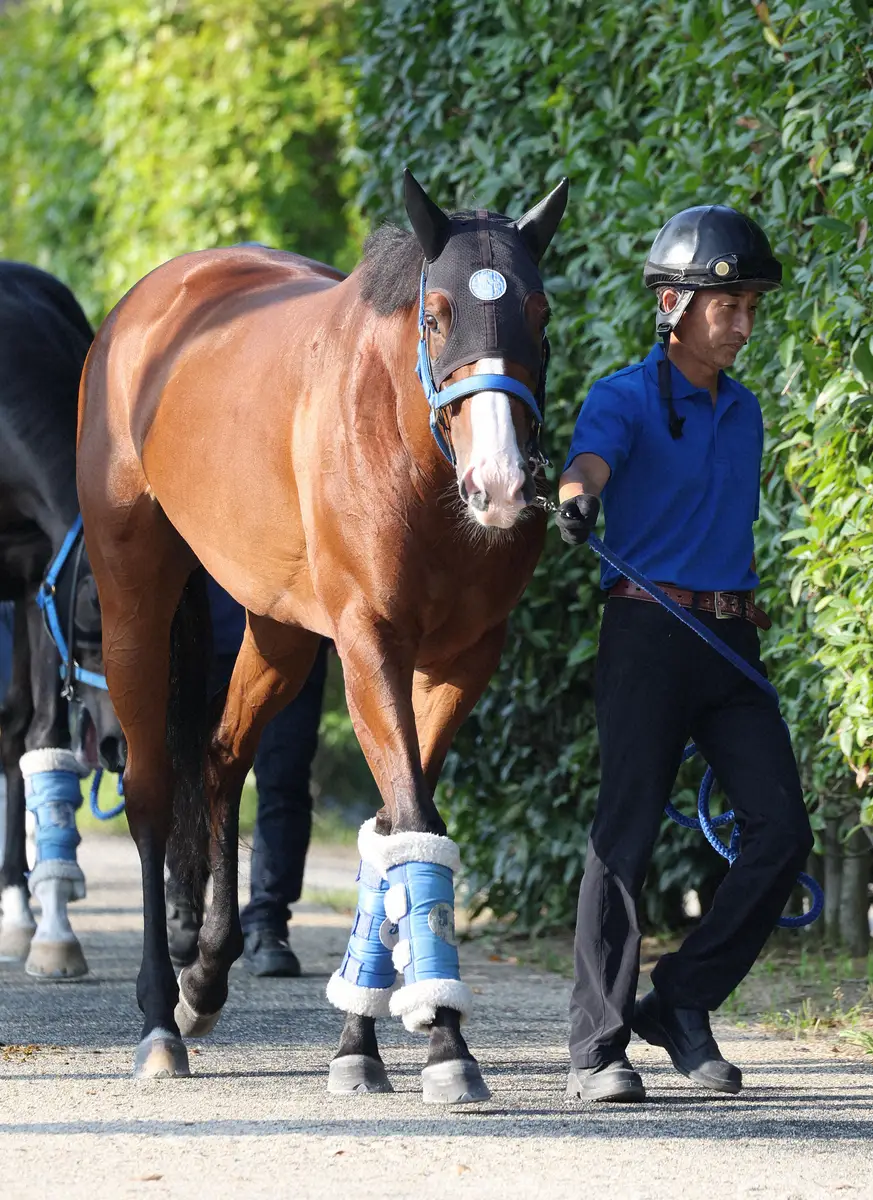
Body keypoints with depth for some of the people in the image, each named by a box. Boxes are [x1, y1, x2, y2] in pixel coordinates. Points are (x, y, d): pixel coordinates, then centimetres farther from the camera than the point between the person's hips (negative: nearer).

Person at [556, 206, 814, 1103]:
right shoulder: (625, 399, -5)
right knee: (627, 832, -7)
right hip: (647, 633, -6)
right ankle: (597, 1048, -3)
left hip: (731, 642, 6)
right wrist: (577, 501, -49)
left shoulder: (743, 412, 16)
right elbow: (588, 459, -26)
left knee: (782, 831, -4)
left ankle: (681, 1001, 10)